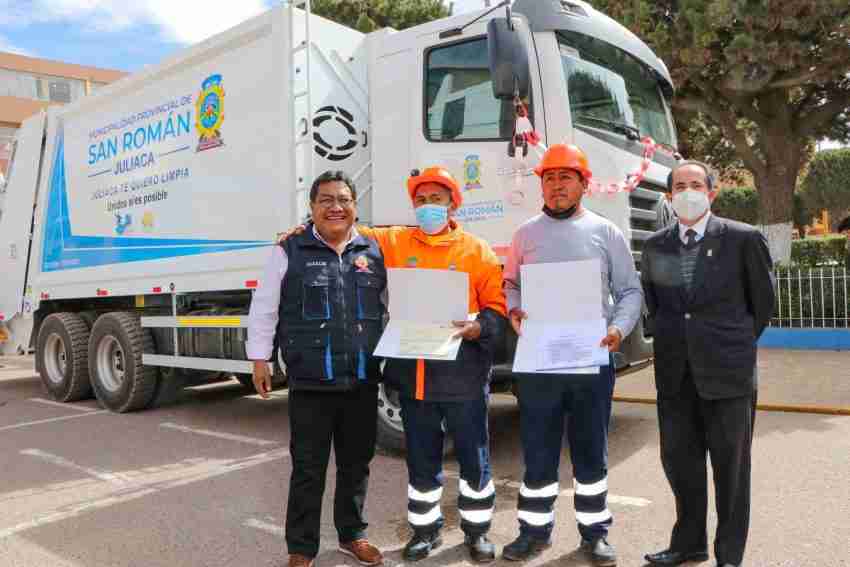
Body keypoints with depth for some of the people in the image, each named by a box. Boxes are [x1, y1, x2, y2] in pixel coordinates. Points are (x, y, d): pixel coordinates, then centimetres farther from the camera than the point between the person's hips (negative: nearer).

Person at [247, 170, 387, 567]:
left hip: (363, 383, 3)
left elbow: (387, 309, 15)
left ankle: (352, 535, 35)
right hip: (310, 384, -3)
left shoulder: (374, 252, 7)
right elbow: (263, 308, 2)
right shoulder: (290, 251, -2)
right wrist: (260, 359, 0)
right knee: (308, 468, 6)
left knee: (356, 464, 16)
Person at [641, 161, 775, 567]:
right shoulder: (655, 245, 7)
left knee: (730, 466, 7)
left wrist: (735, 345, 9)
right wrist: (668, 339, 13)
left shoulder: (743, 239, -4)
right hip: (675, 374, 4)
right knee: (678, 459, 12)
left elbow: (763, 302, 4)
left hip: (726, 371, -4)